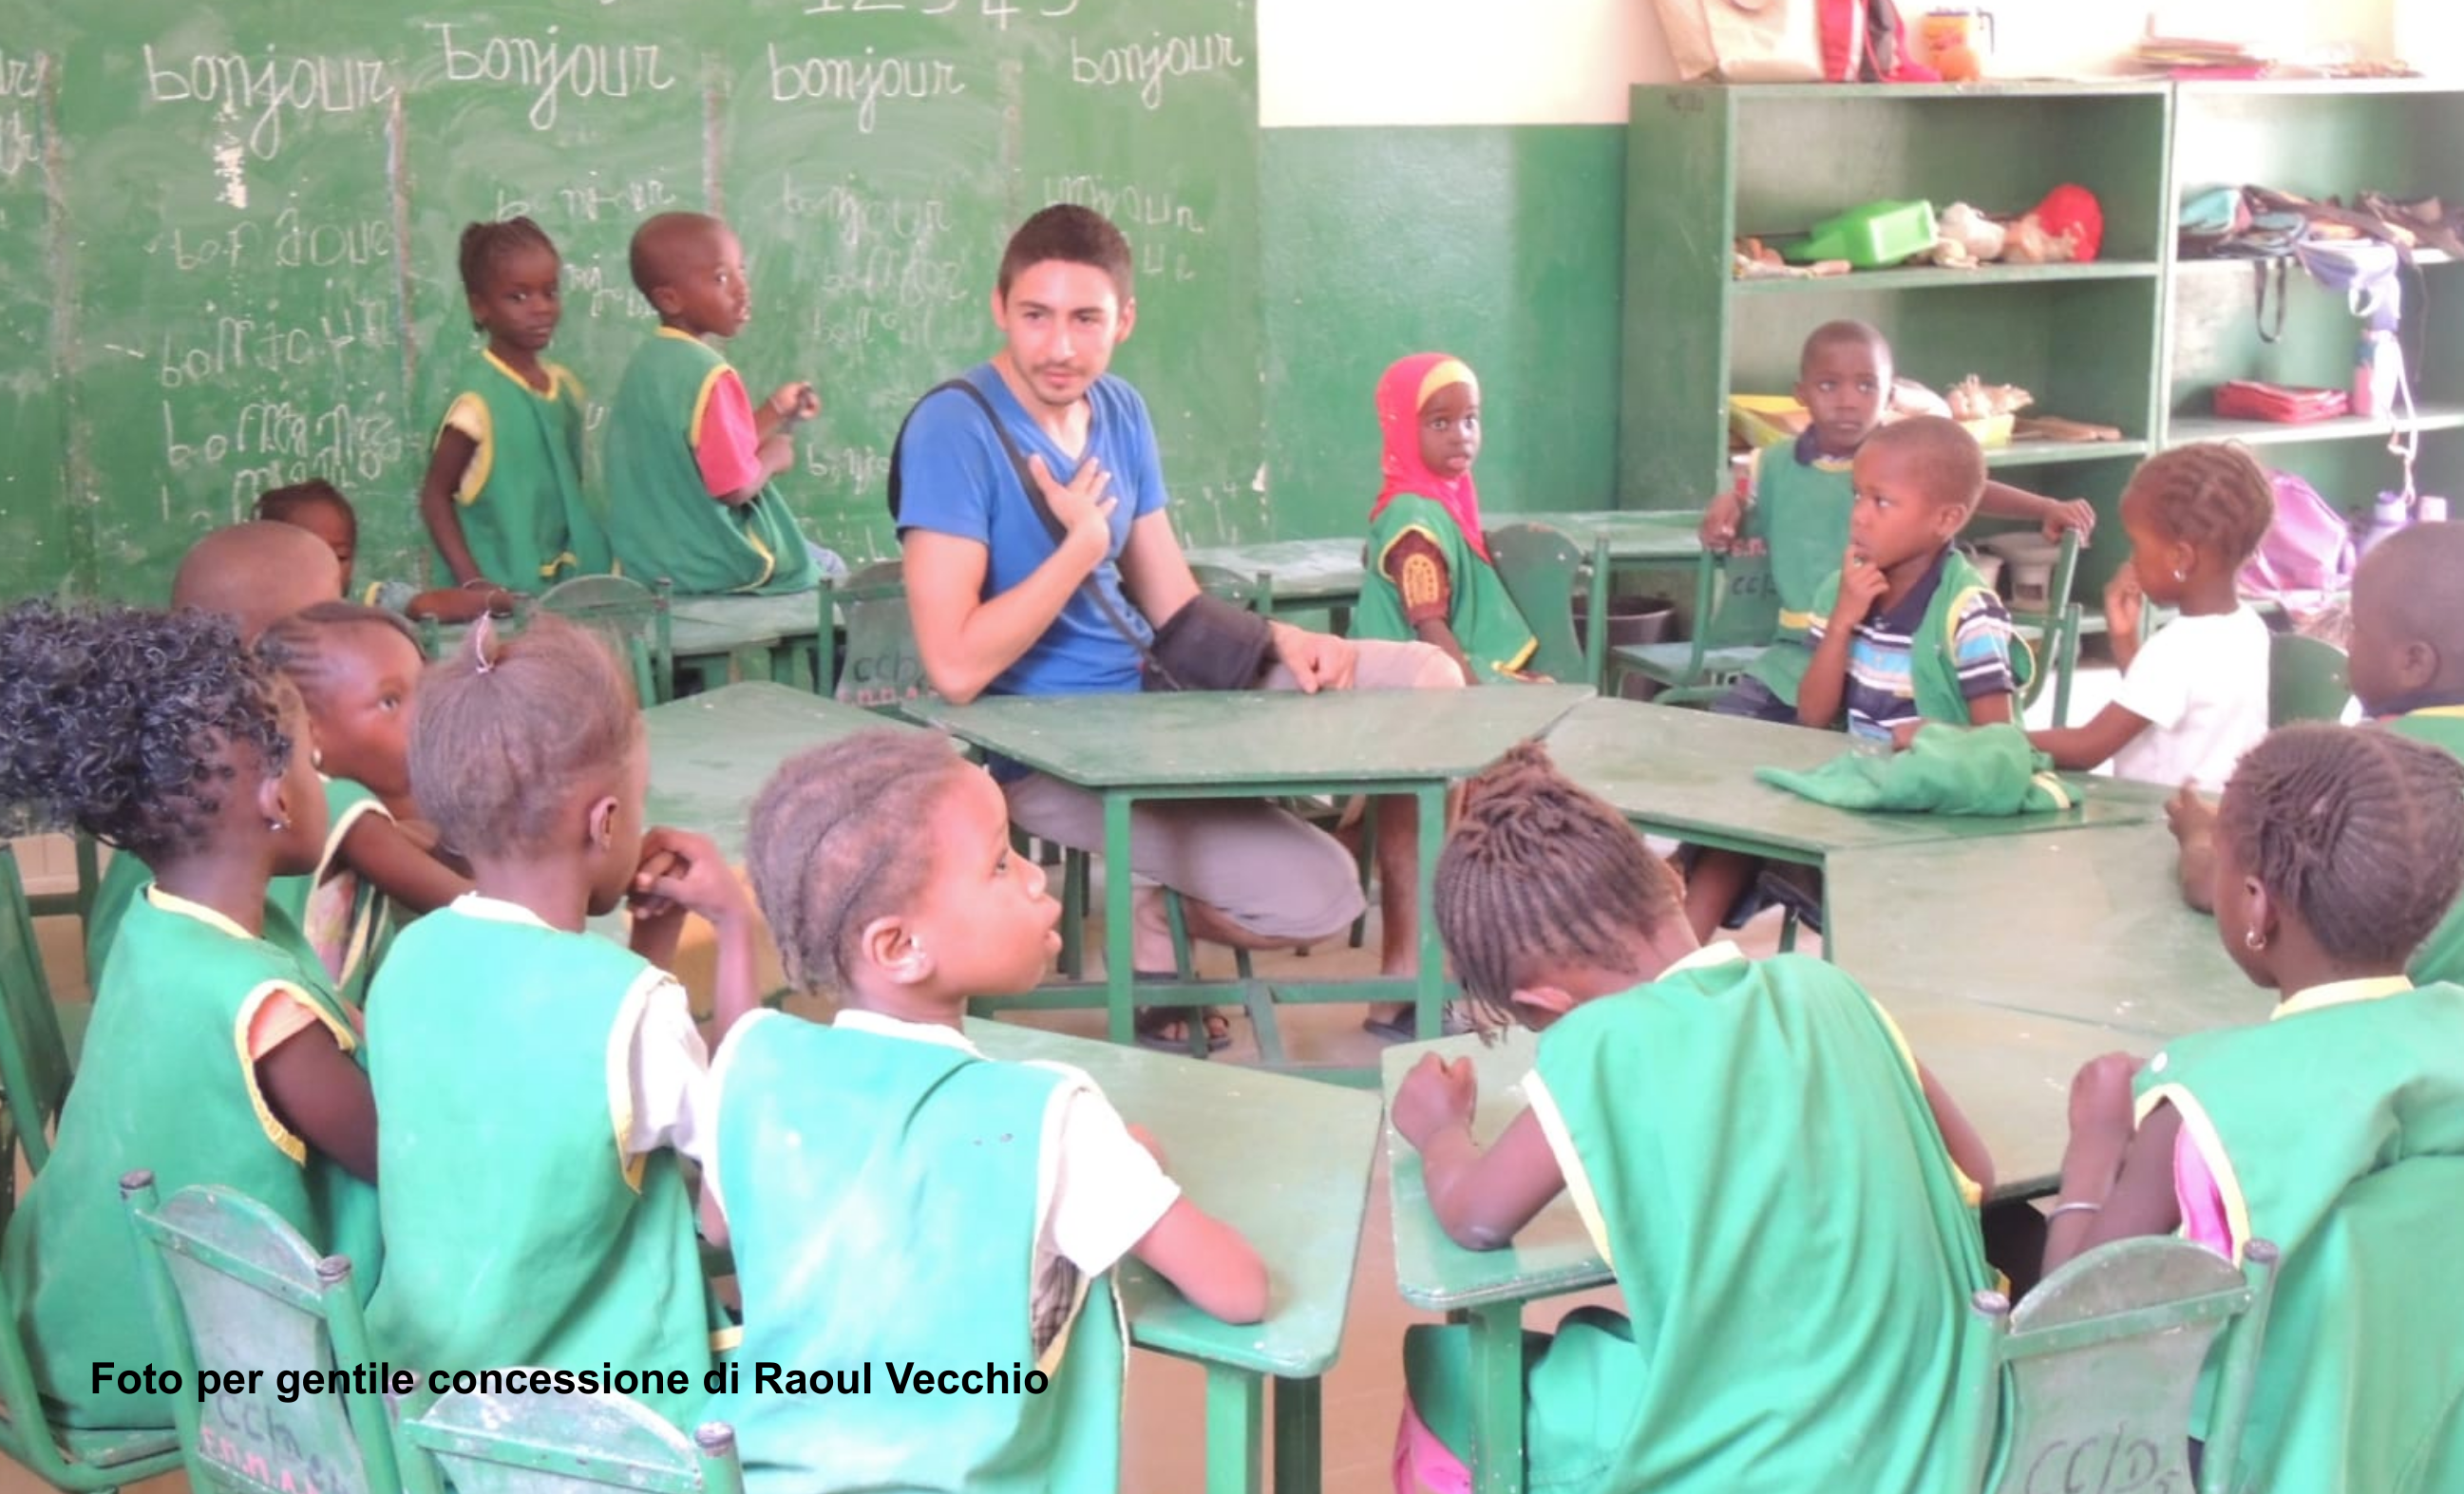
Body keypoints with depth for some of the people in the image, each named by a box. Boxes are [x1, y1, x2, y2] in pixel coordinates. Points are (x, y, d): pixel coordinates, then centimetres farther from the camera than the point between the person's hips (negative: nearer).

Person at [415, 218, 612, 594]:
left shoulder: (564, 385, 5)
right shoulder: (479, 395, -14)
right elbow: (435, 495, -11)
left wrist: (596, 565, 9)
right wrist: (471, 582, -20)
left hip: (564, 585, 6)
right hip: (500, 593, -6)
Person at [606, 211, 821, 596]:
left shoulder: (646, 363, 5)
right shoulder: (708, 375, -23)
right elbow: (736, 486, -24)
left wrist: (772, 412, 10)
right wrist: (773, 455, -5)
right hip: (714, 562, -9)